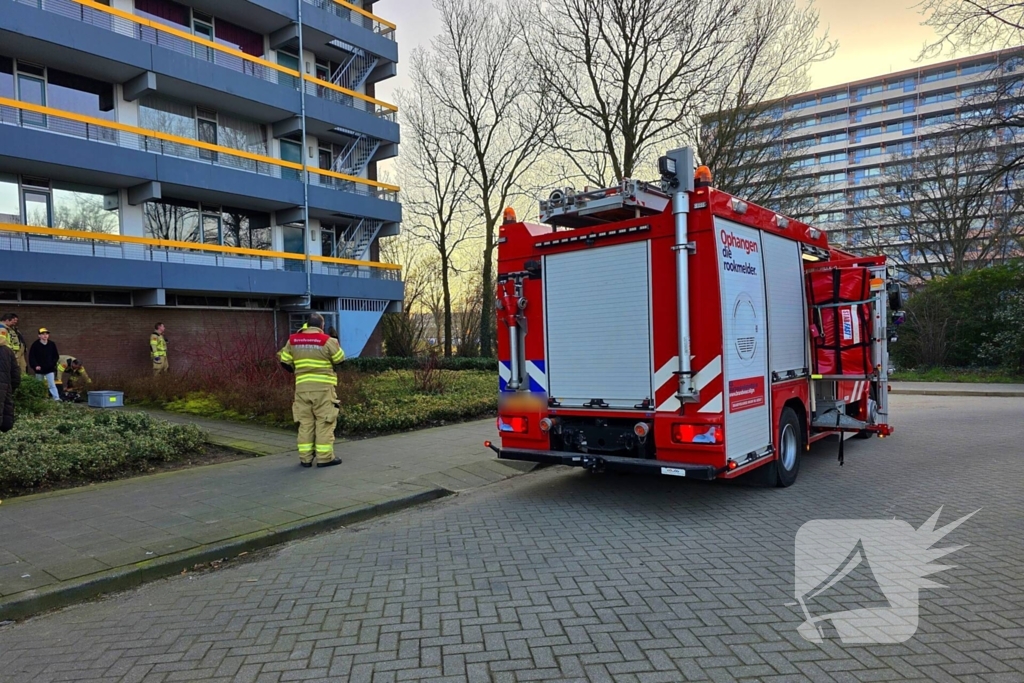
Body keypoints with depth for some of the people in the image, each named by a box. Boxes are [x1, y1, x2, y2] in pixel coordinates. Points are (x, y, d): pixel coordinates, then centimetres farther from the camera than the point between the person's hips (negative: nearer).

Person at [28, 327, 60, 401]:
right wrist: (35, 365, -11)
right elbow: (31, 356, -2)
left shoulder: (52, 344, -1)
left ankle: (57, 398, -15)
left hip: (49, 369, -1)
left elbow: (56, 356, 8)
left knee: (52, 384, -9)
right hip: (39, 369, 1)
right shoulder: (35, 345, -4)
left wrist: (53, 363, -3)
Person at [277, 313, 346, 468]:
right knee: (324, 422, 2)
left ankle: (305, 458, 11)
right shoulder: (327, 341, -8)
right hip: (323, 387, -4)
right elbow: (340, 359, 2)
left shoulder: (293, 340, 5)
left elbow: (285, 362, 12)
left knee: (305, 422, 10)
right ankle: (325, 457, 2)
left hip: (302, 387, 4)